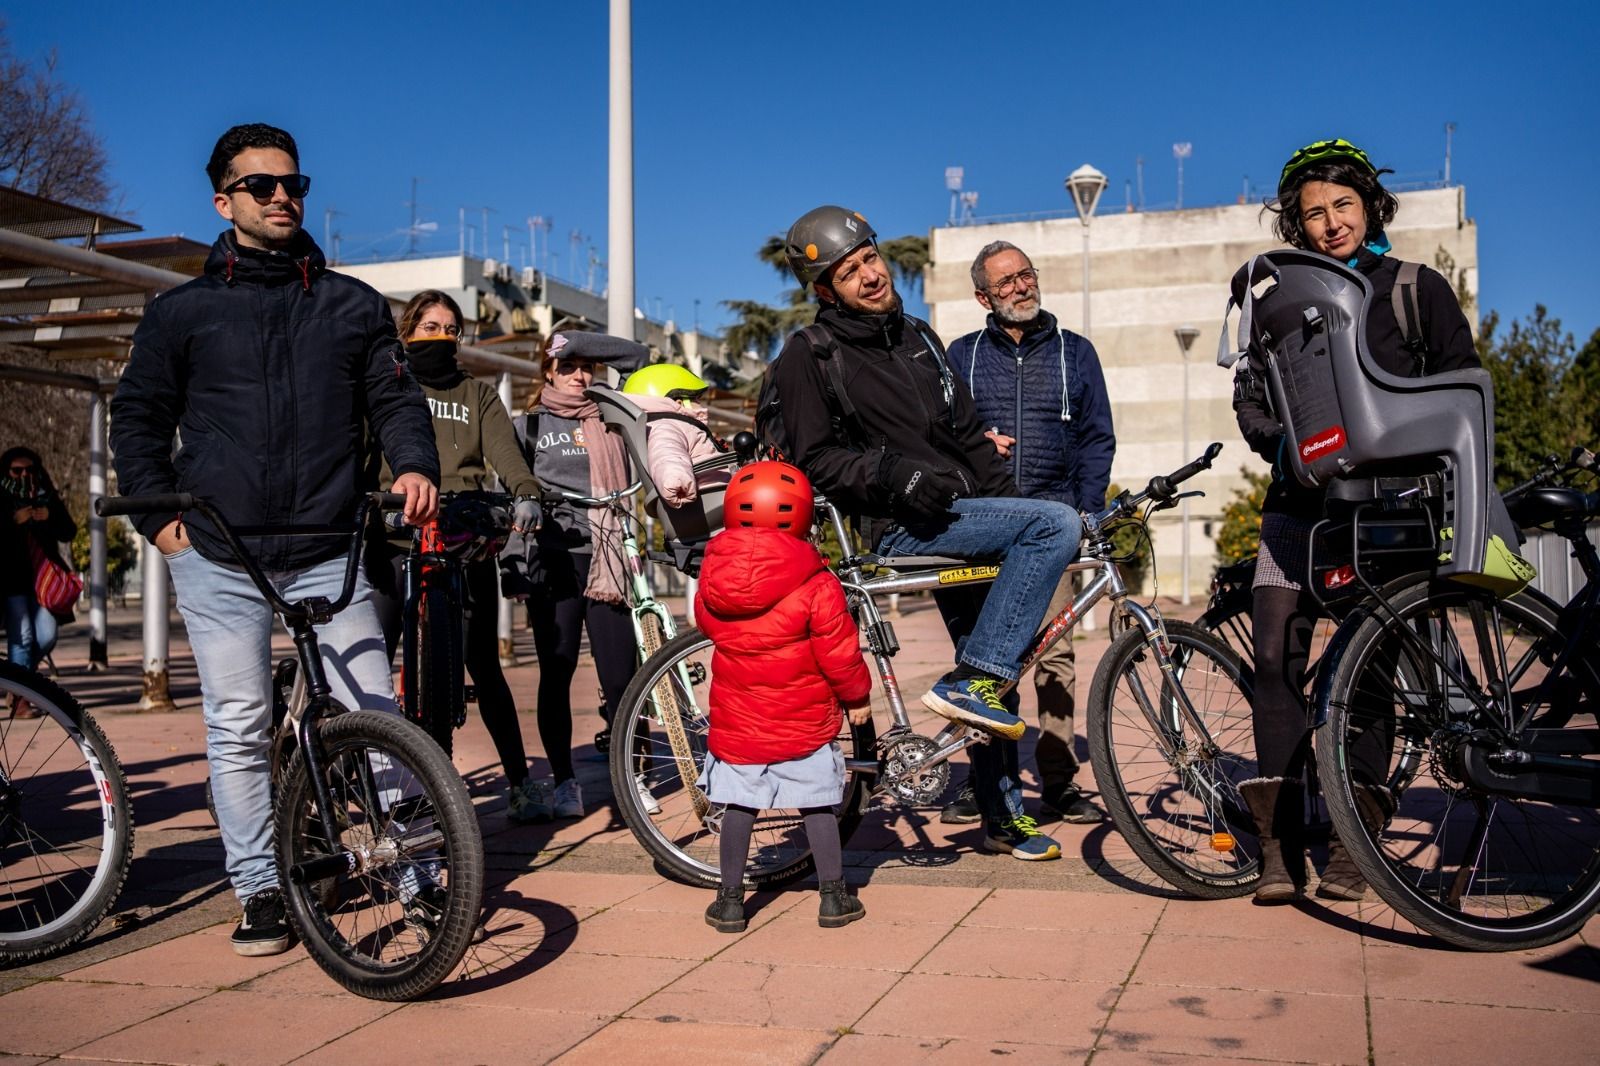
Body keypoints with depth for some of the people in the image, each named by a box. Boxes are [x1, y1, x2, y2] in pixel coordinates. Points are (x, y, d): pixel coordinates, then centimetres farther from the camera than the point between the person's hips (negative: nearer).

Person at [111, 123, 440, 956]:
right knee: (238, 729, 4)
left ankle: (417, 873, 6)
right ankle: (259, 894, 15)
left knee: (376, 714, -4)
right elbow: (138, 417, 13)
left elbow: (395, 397, 10)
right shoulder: (182, 312, 9)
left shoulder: (353, 305, 12)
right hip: (218, 560, 0)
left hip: (328, 554, 0)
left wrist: (414, 465, -11)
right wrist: (160, 517, 1)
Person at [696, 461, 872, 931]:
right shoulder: (817, 585, -15)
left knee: (738, 807, 13)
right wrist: (857, 696, 5)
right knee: (817, 806, 10)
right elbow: (838, 651, -11)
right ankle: (834, 896, 17)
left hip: (736, 720, 3)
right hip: (803, 721, -3)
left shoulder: (712, 578, -4)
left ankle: (730, 899, 19)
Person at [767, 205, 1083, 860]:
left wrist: (1009, 502, 13)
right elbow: (817, 461, -9)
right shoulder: (810, 357, -3)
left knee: (991, 674, 9)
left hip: (960, 516, 7)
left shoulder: (917, 337, 17)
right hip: (900, 526, -7)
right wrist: (896, 475, -24)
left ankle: (1002, 817, 24)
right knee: (1057, 524, -25)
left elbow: (967, 434, 21)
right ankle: (968, 683, -22)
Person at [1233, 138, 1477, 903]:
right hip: (1300, 501, 2)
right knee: (1276, 656, -9)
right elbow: (1250, 396, 9)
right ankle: (1280, 843, -4)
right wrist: (1283, 443, -11)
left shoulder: (1418, 290, 8)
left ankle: (1349, 842, 6)